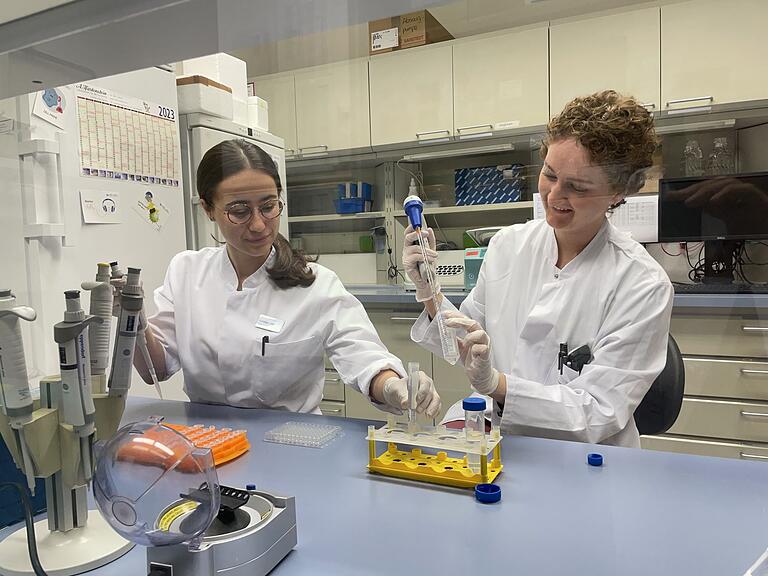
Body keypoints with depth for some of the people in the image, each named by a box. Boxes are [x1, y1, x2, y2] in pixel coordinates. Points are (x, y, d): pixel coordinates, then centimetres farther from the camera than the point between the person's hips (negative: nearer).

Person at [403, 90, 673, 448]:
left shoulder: (643, 284, -13)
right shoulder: (507, 244, 0)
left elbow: (600, 412, -14)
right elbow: (465, 349, 6)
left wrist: (495, 383, -28)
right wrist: (429, 293, -12)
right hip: (488, 437, 3)